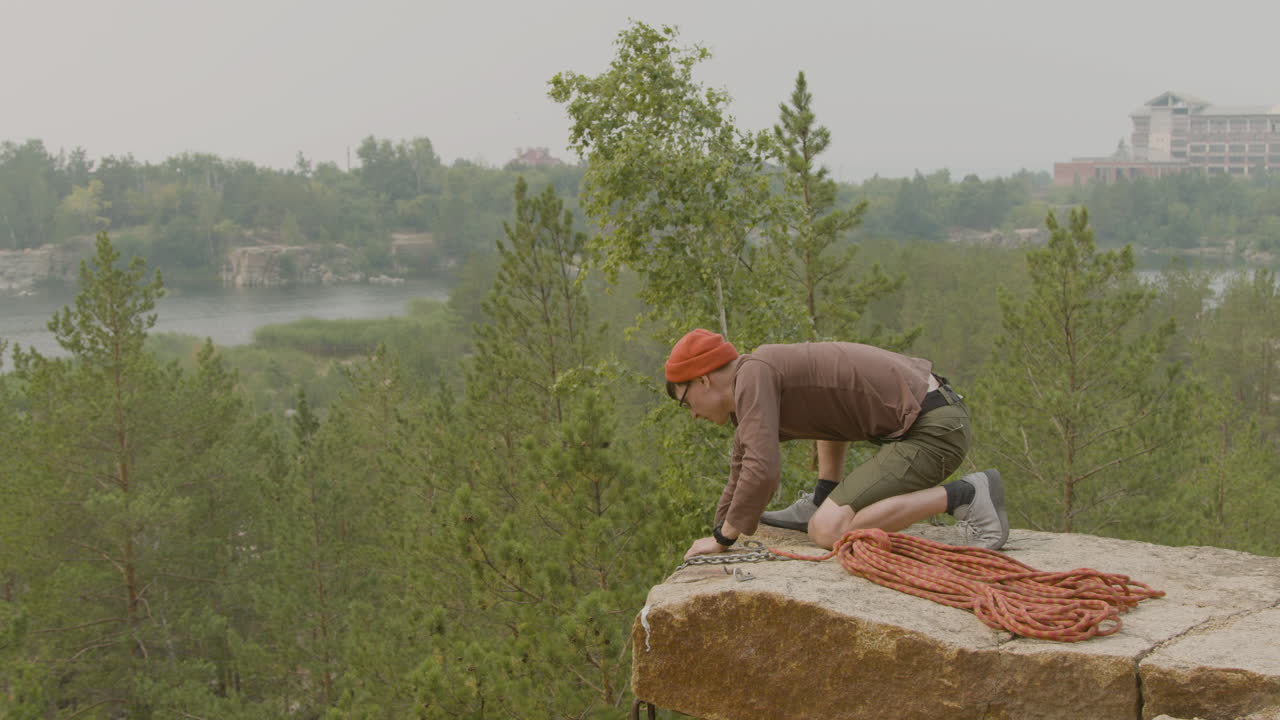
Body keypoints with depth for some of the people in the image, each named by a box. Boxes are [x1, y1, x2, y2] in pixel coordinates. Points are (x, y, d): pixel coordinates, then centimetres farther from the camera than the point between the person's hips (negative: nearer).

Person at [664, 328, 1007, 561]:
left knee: (827, 532, -17)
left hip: (933, 432, -10)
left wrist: (722, 539, -8)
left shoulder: (752, 375, -12)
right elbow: (741, 474, 30)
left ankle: (963, 496, -13)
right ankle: (821, 504, 18)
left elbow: (761, 472, -21)